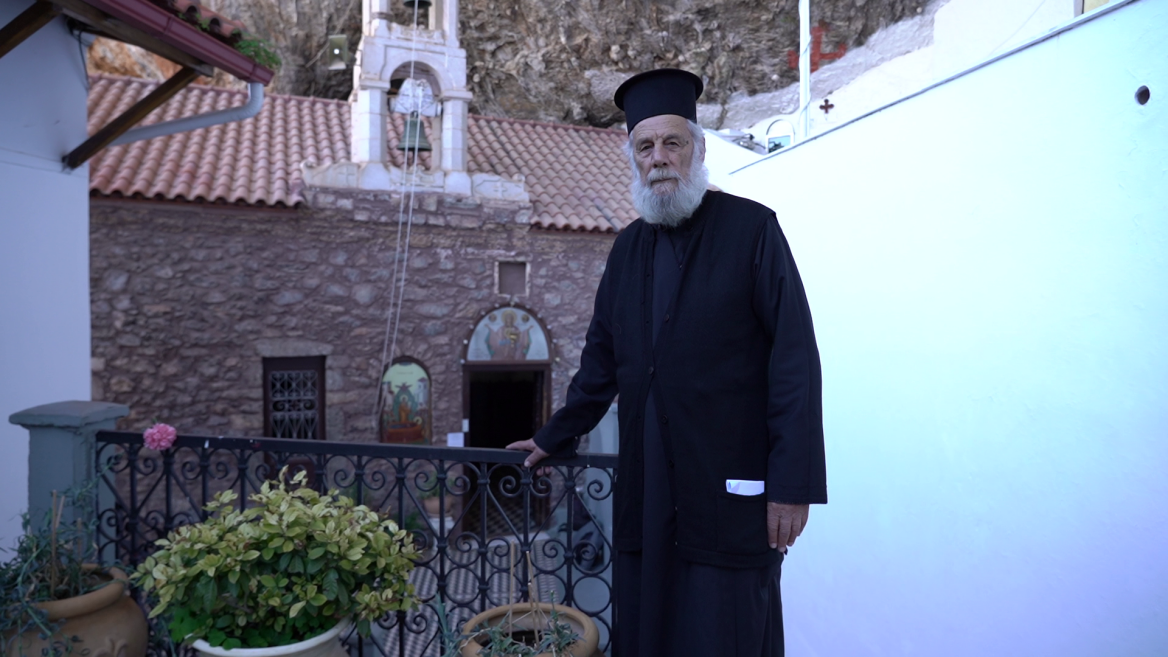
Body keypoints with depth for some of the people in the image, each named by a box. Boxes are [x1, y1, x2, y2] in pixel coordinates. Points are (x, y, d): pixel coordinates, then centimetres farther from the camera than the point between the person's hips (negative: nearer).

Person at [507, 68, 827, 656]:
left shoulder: (751, 227, -6)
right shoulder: (630, 244, 10)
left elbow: (795, 357, -10)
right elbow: (603, 355, 17)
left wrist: (793, 482, -14)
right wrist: (556, 436, 19)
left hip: (728, 487, -5)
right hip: (646, 486, 5)